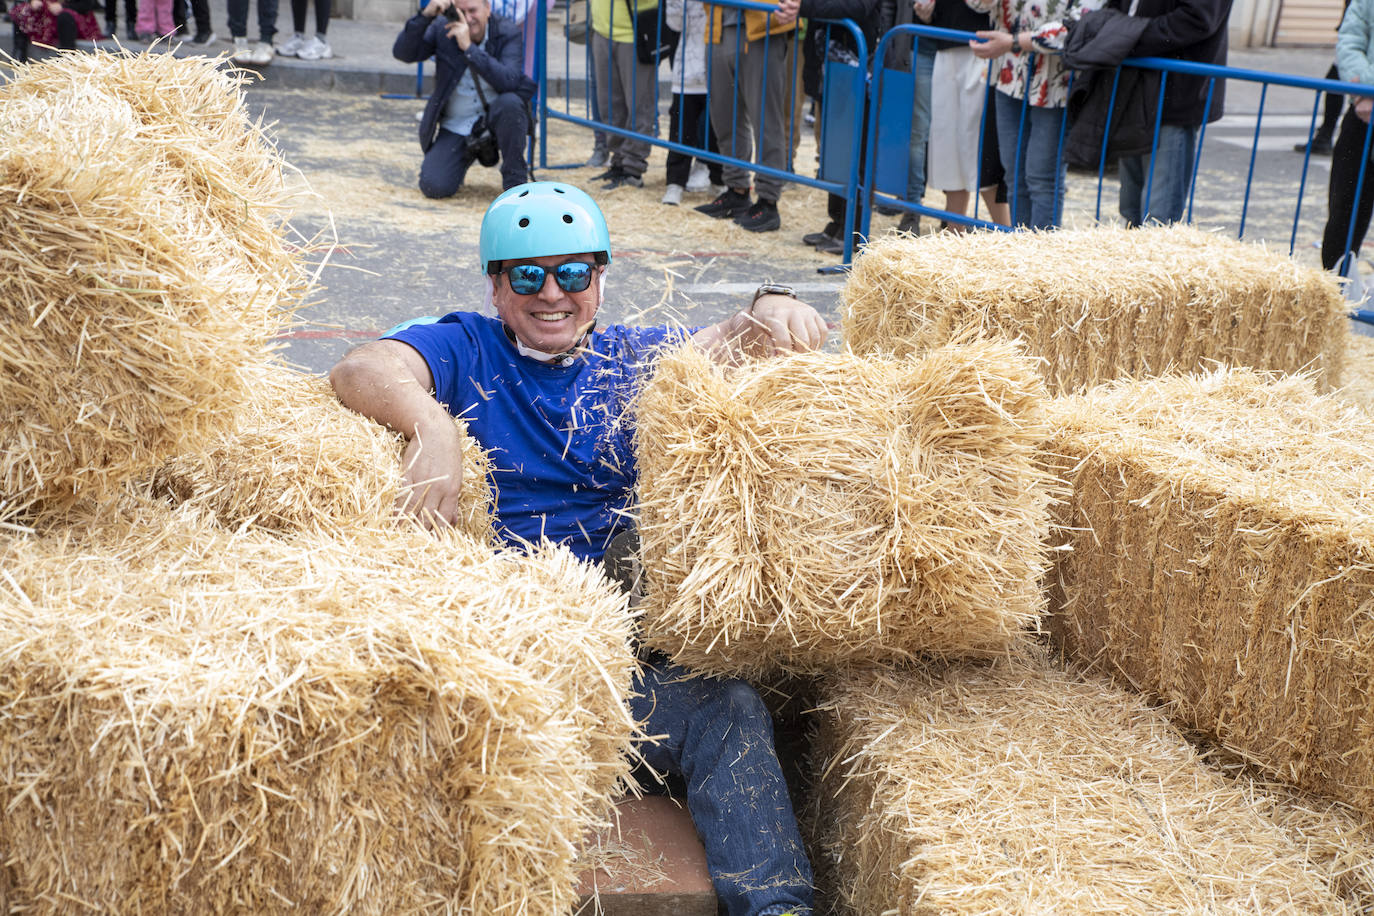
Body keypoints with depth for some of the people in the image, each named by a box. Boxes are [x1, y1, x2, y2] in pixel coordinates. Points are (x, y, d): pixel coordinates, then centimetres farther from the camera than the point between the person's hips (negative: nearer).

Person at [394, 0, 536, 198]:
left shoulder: (508, 33, -11)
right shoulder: (442, 28, -5)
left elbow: (509, 81, -28)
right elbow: (402, 53, -15)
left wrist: (469, 47, -35)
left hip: (494, 119, -1)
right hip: (454, 127, 2)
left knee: (509, 102, -36)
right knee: (434, 186, -17)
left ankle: (515, 179, -14)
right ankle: (467, 156, 20)